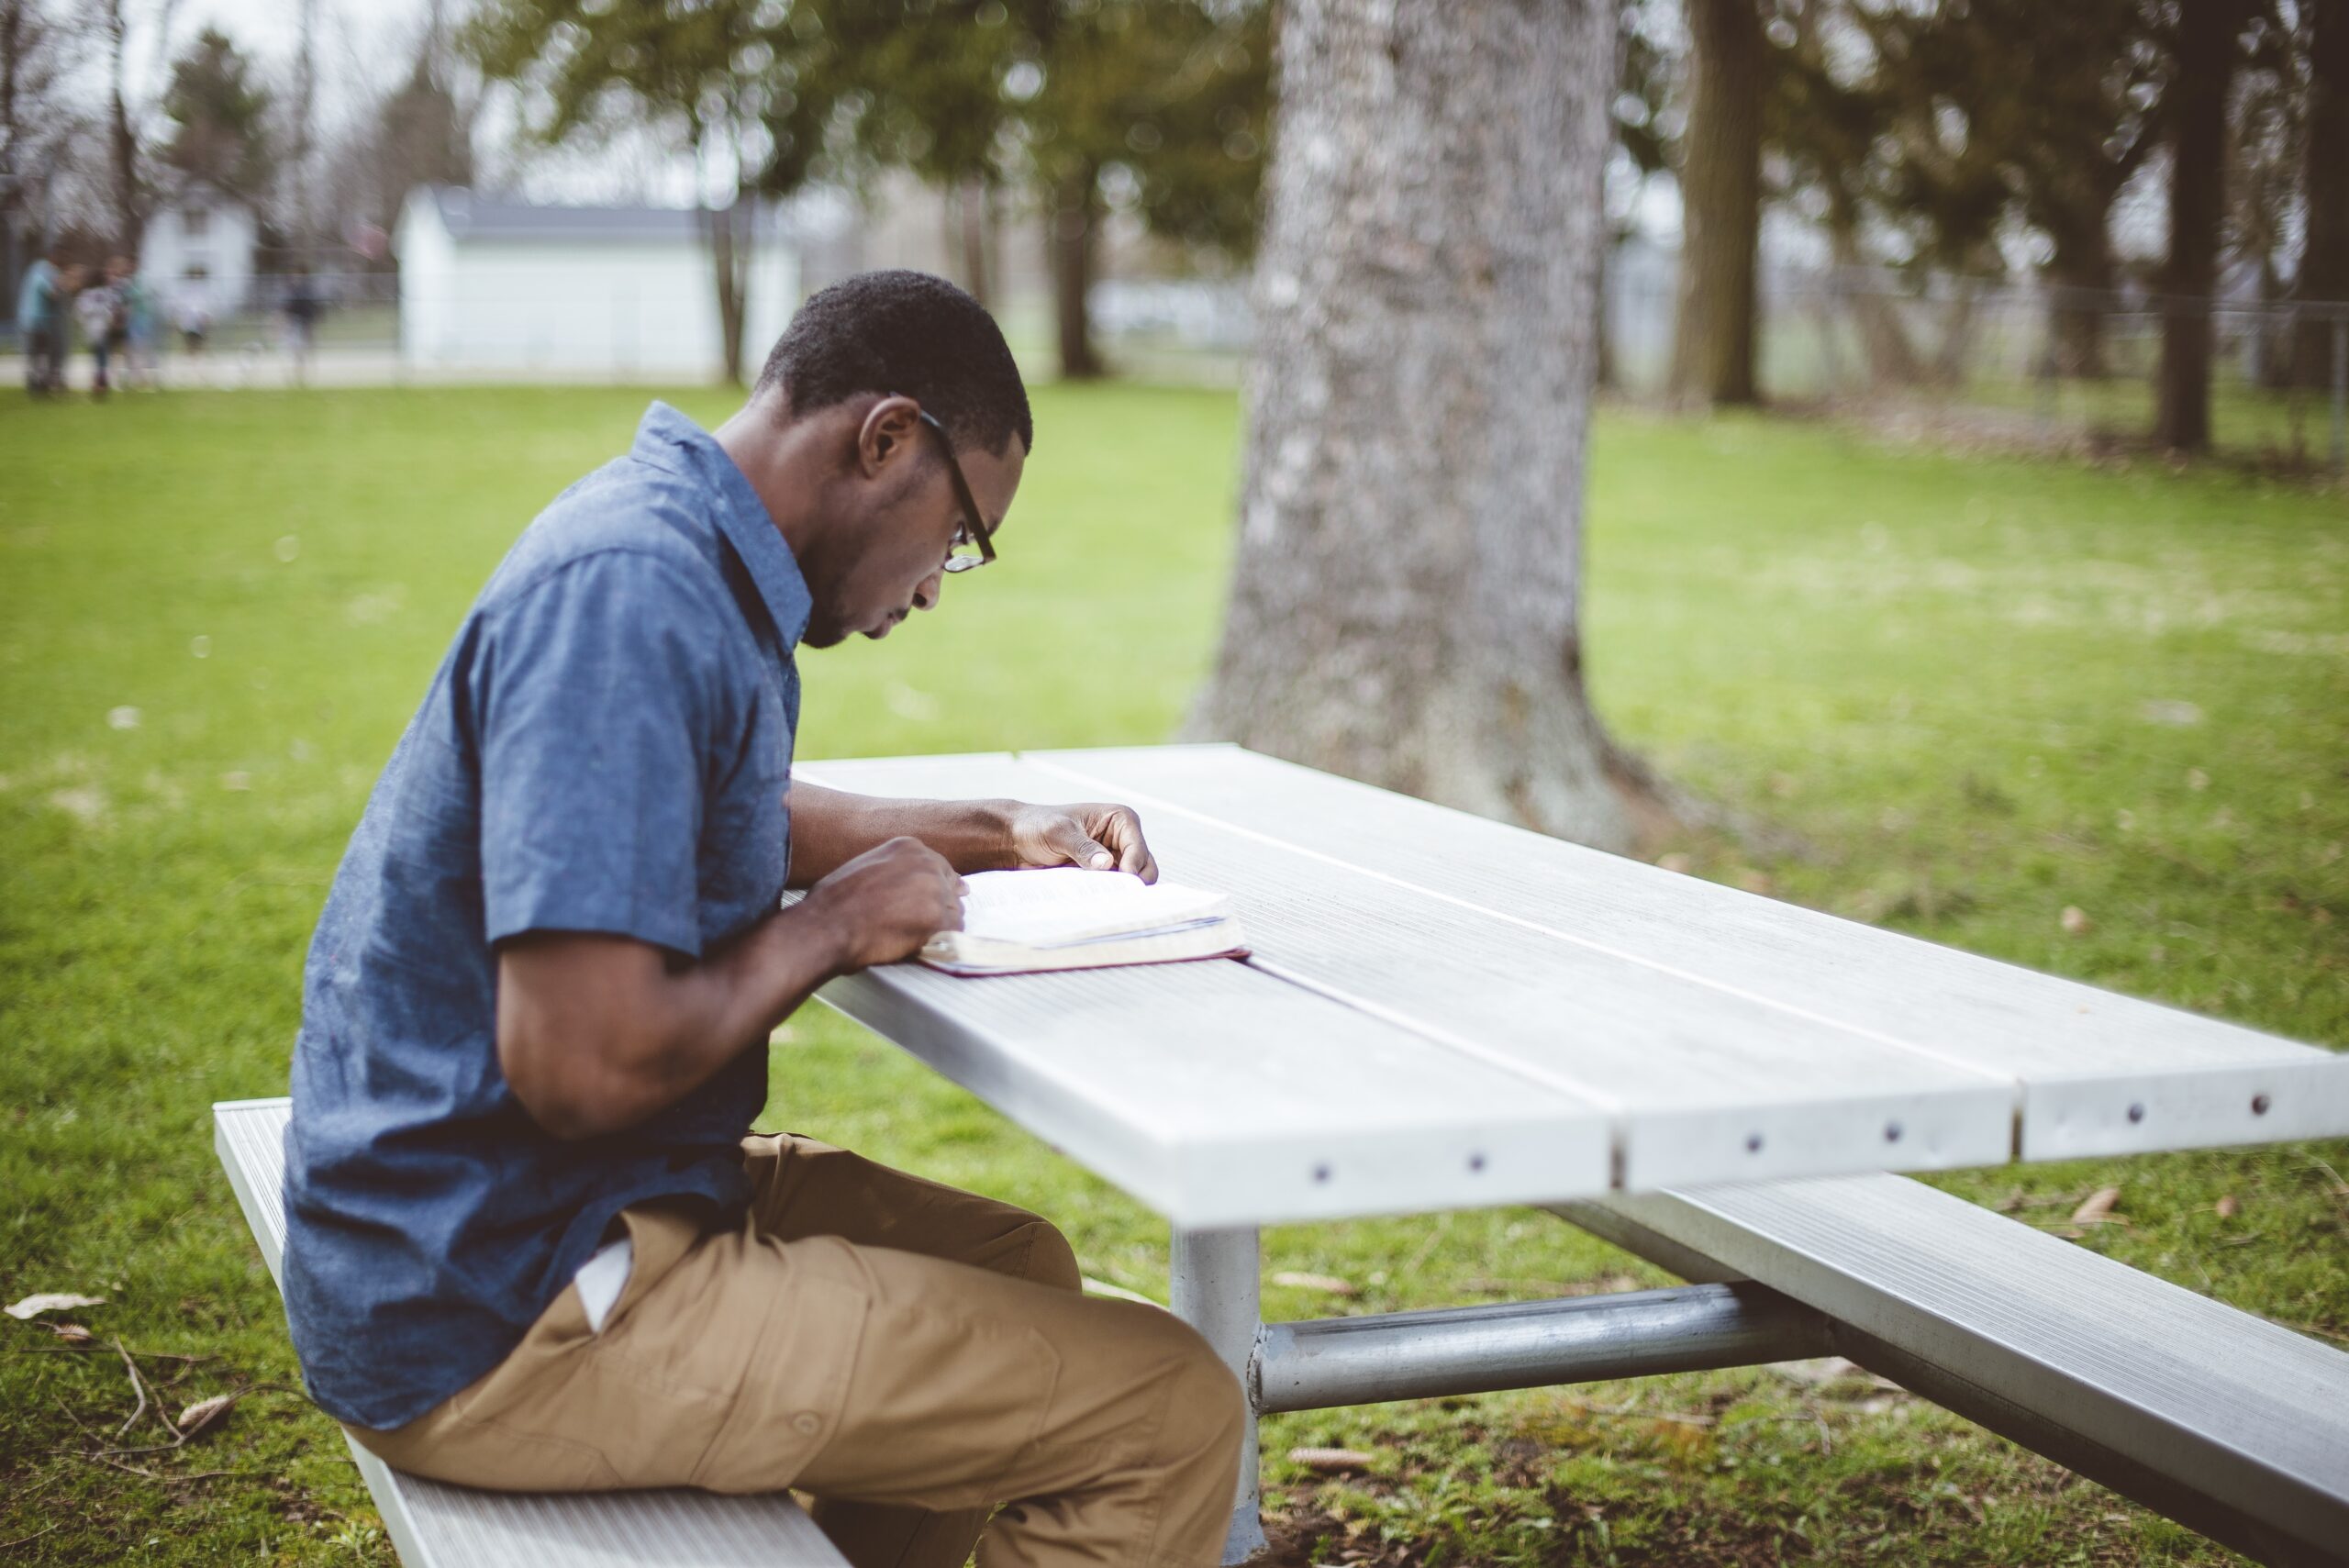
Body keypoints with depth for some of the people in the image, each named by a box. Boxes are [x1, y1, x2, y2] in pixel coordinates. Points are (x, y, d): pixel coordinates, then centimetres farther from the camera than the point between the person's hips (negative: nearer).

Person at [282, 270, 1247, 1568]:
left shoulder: (671, 545, 10)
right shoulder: (627, 592, -23)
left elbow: (735, 820, 31)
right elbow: (584, 1063, -30)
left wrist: (994, 831, 21)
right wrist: (836, 924, -14)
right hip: (498, 1316, -11)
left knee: (1015, 1267, 24)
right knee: (1170, 1412, -12)